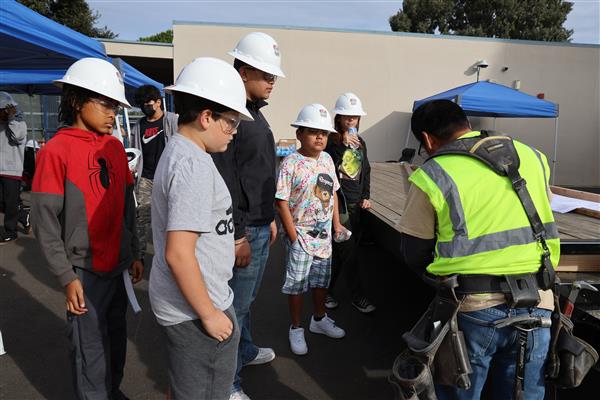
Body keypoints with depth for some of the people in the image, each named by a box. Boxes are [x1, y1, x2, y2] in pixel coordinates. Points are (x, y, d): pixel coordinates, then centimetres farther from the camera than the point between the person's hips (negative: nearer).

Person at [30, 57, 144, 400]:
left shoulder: (115, 147, 5)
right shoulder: (56, 151, -13)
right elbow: (45, 221, -12)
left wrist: (134, 254, 12)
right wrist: (67, 277, -12)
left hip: (119, 265, 6)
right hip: (86, 270, -6)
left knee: (116, 337, 19)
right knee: (91, 348, 7)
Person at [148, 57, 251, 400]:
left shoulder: (177, 151, 9)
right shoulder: (194, 166, -24)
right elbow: (178, 254, -28)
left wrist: (227, 243, 24)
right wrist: (209, 314, -19)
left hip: (181, 303, 10)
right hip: (196, 309, -10)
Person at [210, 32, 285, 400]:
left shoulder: (255, 113, 13)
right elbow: (224, 181, -23)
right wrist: (238, 236, -21)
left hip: (261, 226, 10)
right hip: (243, 230, -9)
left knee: (247, 298, 24)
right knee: (235, 304, 2)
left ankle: (246, 351, 44)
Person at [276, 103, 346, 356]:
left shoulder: (327, 159, 4)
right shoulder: (290, 163, -16)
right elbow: (282, 202, -16)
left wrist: (336, 223, 8)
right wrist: (293, 236, -17)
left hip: (324, 234, 6)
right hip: (301, 234, -6)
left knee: (321, 278, 19)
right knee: (297, 282, 7)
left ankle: (319, 319, 40)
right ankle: (296, 328, 25)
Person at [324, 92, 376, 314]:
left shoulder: (360, 142, 13)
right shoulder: (331, 141, -7)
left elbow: (366, 171, 20)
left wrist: (366, 196, 11)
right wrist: (342, 145, -26)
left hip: (357, 204, 6)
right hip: (338, 203, -6)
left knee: (339, 251, 12)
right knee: (348, 251, -4)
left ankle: (326, 290, 26)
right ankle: (358, 295, 9)